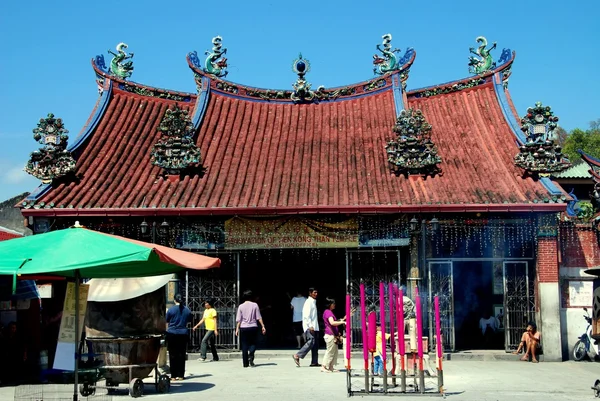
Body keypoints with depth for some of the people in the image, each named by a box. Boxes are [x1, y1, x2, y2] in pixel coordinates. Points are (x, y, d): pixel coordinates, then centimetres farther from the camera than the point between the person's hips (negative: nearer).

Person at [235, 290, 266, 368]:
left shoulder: (241, 306, 0)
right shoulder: (255, 305, -1)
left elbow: (238, 319, -1)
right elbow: (259, 317, -2)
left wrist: (237, 329, 4)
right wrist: (263, 326, 3)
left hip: (243, 328, 1)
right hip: (253, 327, -1)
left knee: (244, 345, 6)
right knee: (253, 343, 13)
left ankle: (245, 363, 6)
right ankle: (251, 354, -17)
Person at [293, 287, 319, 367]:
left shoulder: (314, 302, 20)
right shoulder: (308, 302, -9)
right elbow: (306, 315, -17)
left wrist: (313, 326, 17)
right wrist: (310, 326, -22)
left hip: (314, 327, 10)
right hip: (309, 327, -10)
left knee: (315, 343, 5)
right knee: (311, 342, -17)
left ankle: (314, 362, 6)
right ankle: (297, 356, -12)